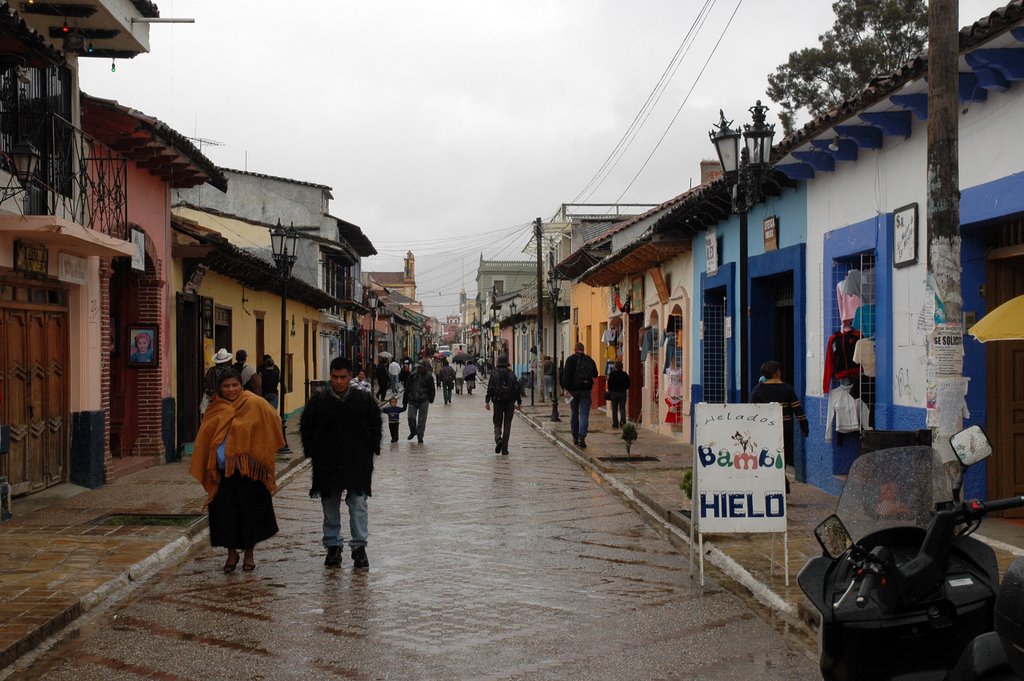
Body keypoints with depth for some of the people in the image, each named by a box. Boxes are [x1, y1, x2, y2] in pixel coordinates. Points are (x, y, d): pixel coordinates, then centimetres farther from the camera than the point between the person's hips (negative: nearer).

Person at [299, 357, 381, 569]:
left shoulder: (365, 400, -1)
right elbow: (306, 428, 7)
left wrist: (370, 450, 2)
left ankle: (359, 547, 9)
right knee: (330, 507, 9)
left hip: (358, 463, -1)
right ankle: (333, 546, 20)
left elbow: (375, 427, 9)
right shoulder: (318, 401, -1)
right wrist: (313, 452, 2)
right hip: (327, 463, 1)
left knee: (359, 506, 0)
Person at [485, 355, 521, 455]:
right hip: (510, 402, 1)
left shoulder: (494, 374, -2)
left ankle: (498, 439, -21)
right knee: (507, 425, 6)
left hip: (498, 402, -1)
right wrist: (519, 403, 10)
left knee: (497, 423, 9)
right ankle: (504, 449, 4)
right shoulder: (511, 374, 3)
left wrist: (487, 402, -3)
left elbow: (490, 389, -5)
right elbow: (517, 389, 4)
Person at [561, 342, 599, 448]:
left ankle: (575, 437, 21)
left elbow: (566, 375, -12)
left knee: (574, 414, 13)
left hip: (573, 389, -1)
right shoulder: (589, 360, 4)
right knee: (584, 415, -3)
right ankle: (582, 438, -16)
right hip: (586, 390, 1)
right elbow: (595, 374, 13)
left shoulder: (570, 359, -4)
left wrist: (566, 389, -13)